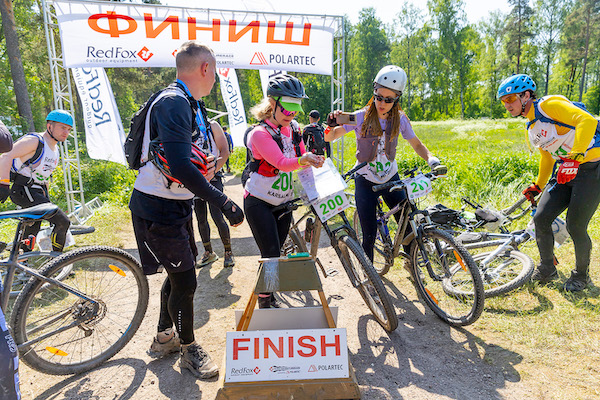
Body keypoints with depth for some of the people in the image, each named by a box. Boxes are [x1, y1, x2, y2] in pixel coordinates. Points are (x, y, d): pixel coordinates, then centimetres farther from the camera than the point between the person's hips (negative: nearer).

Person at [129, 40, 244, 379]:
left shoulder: (190, 104, 11)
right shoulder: (173, 102, -22)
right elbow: (179, 166, -32)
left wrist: (204, 167, 5)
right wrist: (224, 202, -30)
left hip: (177, 203, 10)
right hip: (157, 209, -10)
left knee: (180, 272, 20)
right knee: (185, 280, 0)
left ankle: (164, 338, 40)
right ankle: (189, 349, 24)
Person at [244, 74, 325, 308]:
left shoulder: (292, 132, 5)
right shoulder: (260, 133, -18)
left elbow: (303, 158, 7)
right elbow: (281, 163, -31)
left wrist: (314, 161, -14)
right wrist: (302, 161, -49)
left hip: (283, 203, 6)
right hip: (259, 203, -6)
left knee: (276, 253, 12)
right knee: (271, 255, -8)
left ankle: (269, 297, 28)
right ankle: (265, 301, 11)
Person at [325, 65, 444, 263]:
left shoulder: (400, 119, -4)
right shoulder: (361, 117, -12)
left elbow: (416, 144, 6)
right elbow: (329, 137, -13)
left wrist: (431, 158, -14)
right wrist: (332, 124, -36)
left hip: (391, 179, 3)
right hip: (365, 182, -2)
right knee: (369, 235, -2)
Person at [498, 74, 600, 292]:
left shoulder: (550, 104, -14)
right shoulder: (532, 127, 13)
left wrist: (573, 159, -36)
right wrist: (537, 186, 24)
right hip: (565, 173, 8)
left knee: (575, 226, -5)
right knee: (540, 218, -2)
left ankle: (581, 275, 20)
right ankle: (547, 269, 17)